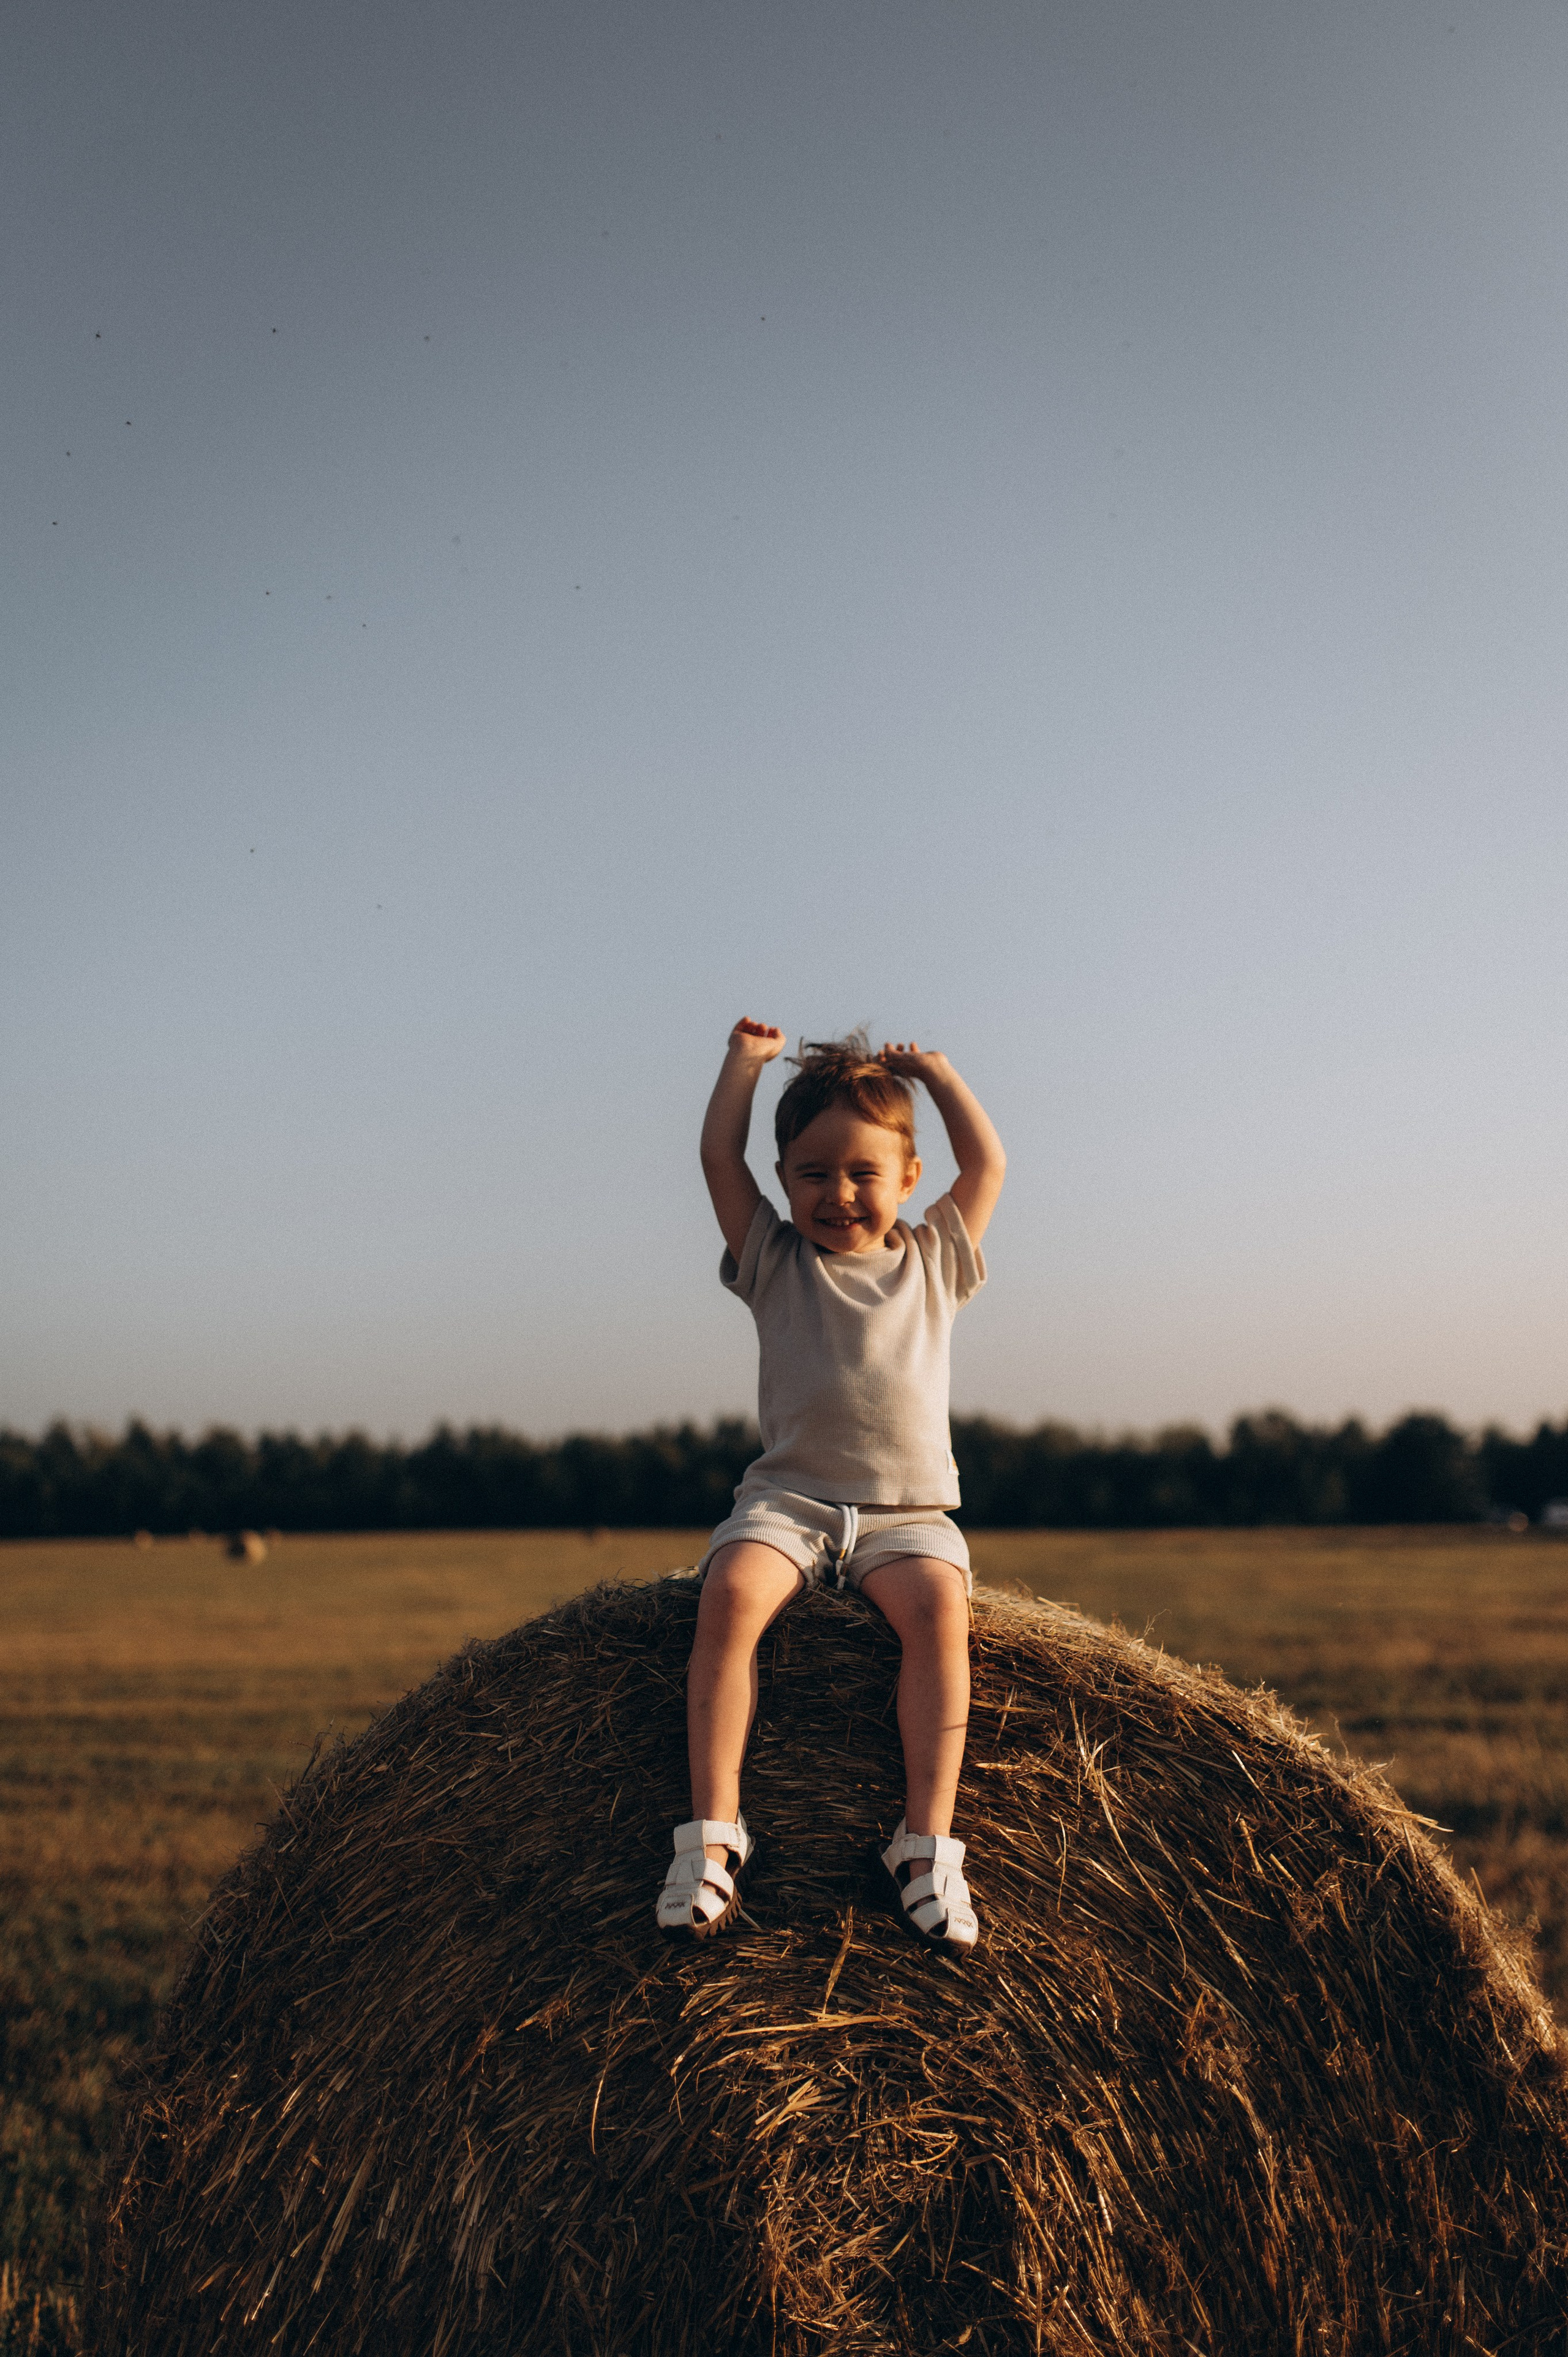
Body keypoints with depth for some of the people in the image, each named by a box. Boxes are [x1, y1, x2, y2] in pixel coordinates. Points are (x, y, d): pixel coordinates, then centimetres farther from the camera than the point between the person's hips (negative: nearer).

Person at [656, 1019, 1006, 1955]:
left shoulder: (932, 1262, 16)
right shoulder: (774, 1262, 13)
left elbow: (988, 1165, 11)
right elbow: (720, 1158, 6)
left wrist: (936, 1073, 20)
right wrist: (745, 1061, 15)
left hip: (908, 1510, 0)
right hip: (789, 1498, 0)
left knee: (940, 1606, -32)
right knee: (731, 1592, -32)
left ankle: (929, 1839, -31)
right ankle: (715, 1828, -30)